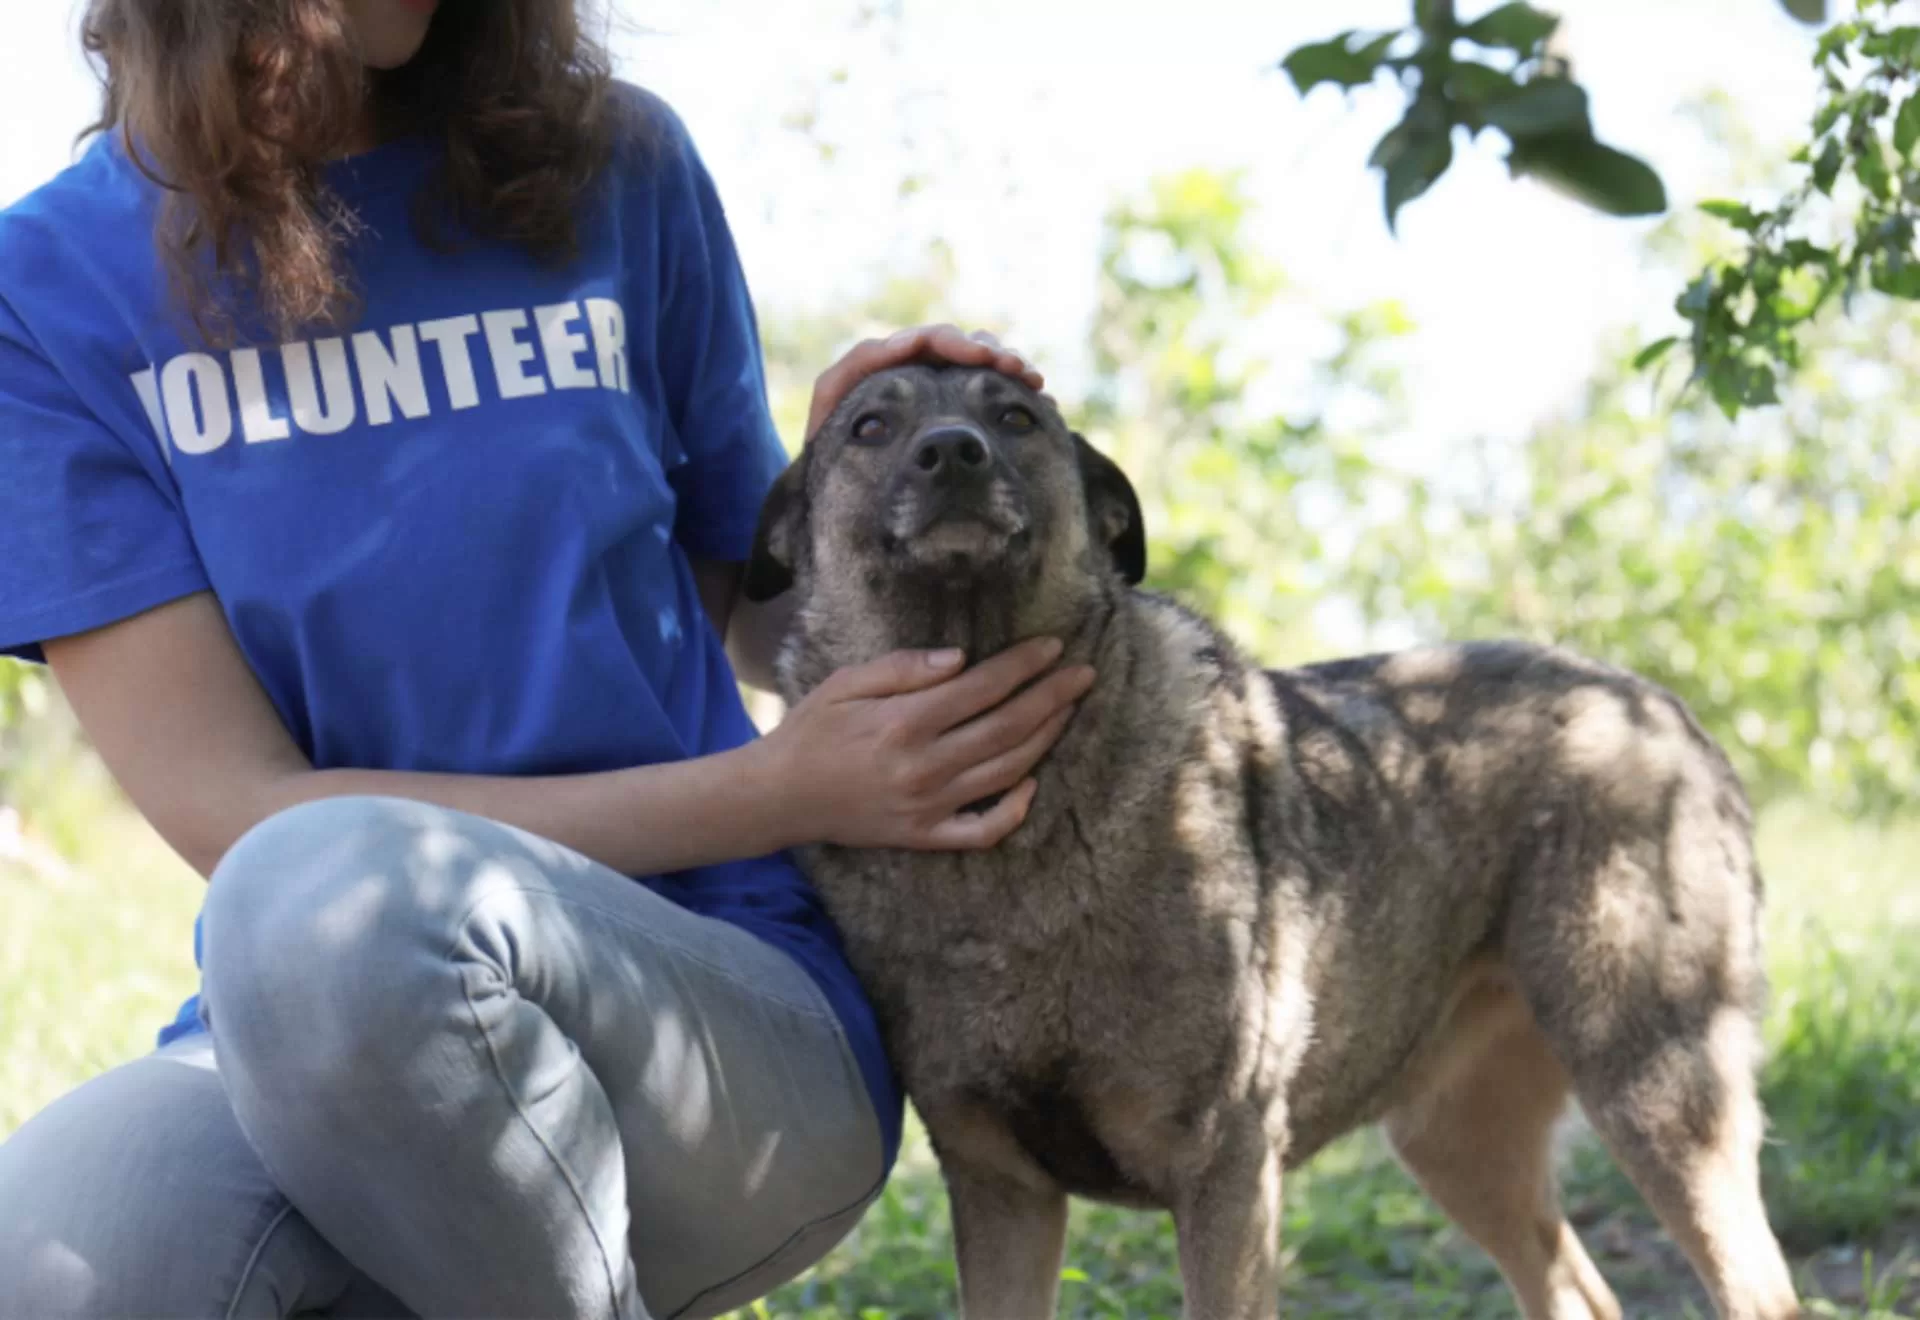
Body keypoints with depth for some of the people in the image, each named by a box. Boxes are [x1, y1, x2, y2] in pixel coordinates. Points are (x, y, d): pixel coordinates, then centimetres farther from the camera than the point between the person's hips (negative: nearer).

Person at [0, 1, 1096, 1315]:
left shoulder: (612, 165, 5)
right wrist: (781, 790, -14)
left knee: (330, 898, -35)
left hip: (735, 1003, 1)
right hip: (292, 1031, 0)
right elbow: (234, 812, -8)